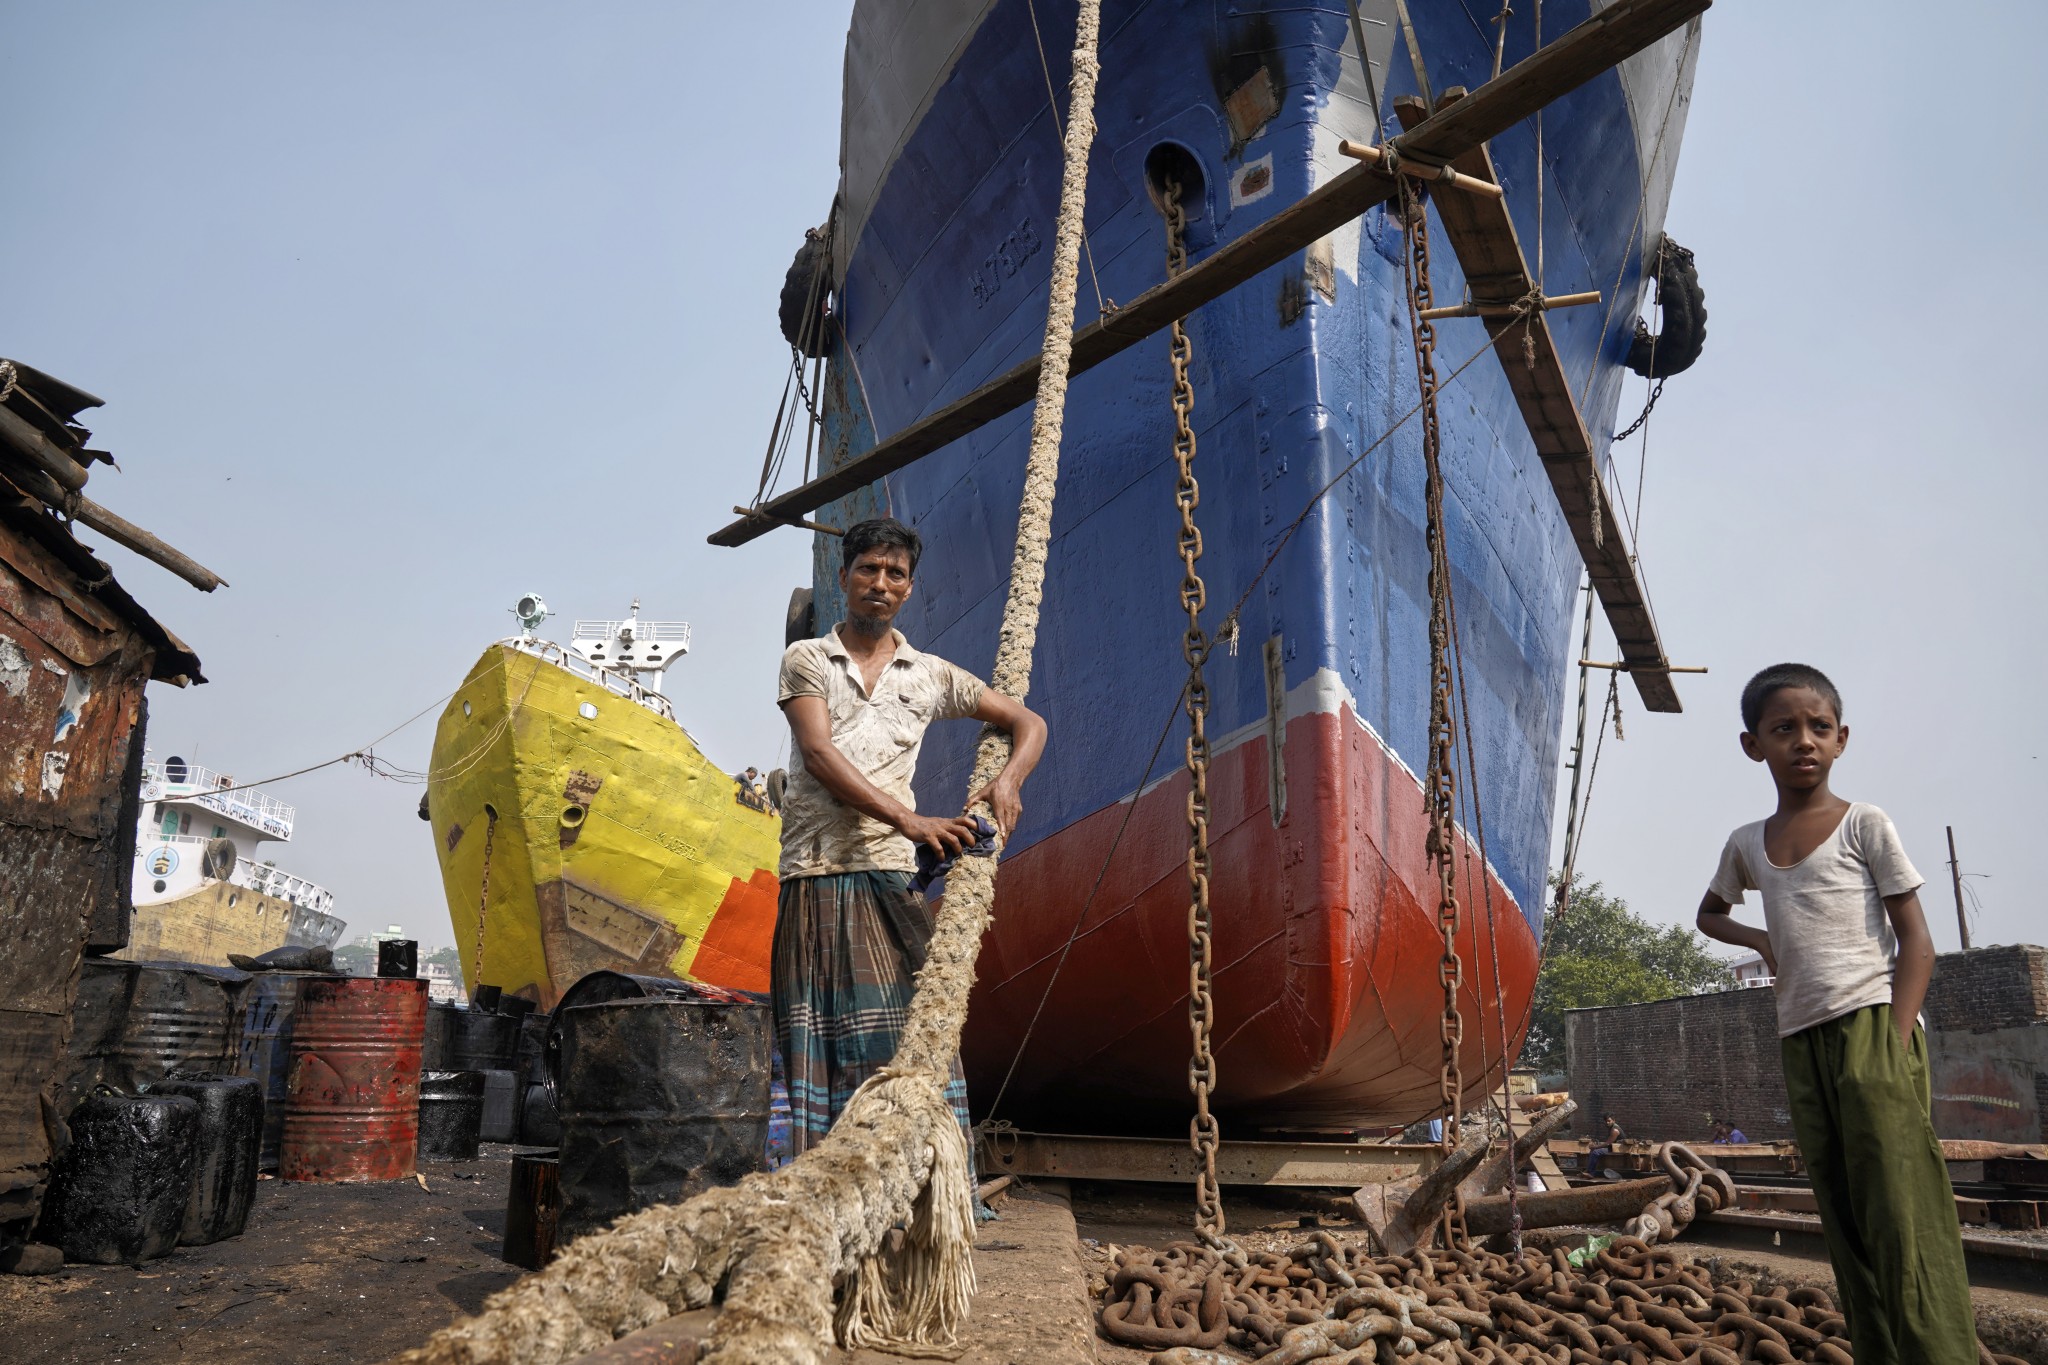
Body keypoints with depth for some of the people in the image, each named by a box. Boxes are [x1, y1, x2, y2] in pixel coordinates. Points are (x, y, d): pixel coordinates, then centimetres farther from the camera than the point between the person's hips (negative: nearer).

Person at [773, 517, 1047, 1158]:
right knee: (820, 1047, -3)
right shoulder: (806, 660, 10)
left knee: (910, 1034, -7)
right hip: (815, 873, -1)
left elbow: (1028, 723, 21)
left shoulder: (930, 675, 17)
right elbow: (819, 753, -6)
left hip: (891, 875, 2)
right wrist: (909, 819, -18)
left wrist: (1008, 780, -3)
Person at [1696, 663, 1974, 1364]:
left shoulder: (1865, 825, 2)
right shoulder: (1747, 844, 14)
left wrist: (1895, 1045, -13)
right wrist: (1762, 939, 11)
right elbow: (1709, 912, 33)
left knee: (1902, 1215, -13)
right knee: (1844, 1222, 7)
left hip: (1870, 1022, -5)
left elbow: (1917, 944, -2)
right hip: (1799, 1039, 5)